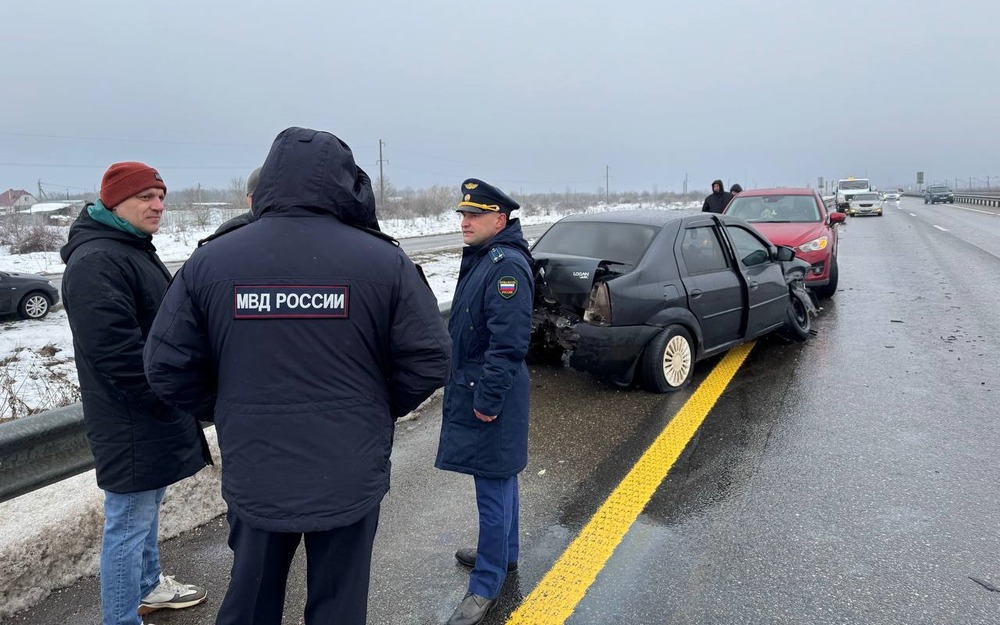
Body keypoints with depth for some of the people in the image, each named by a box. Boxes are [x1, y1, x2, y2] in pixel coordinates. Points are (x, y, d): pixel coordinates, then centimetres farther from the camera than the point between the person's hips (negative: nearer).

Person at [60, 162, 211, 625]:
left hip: (148, 413, 11)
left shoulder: (134, 249, 14)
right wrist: (169, 402, -18)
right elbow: (115, 352, -27)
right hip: (131, 421, -11)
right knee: (128, 522, 1)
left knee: (147, 506, 24)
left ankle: (148, 587, 42)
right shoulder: (97, 261, -20)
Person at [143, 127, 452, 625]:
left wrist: (230, 415, 12)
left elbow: (166, 366, -3)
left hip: (253, 474, 2)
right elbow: (429, 360, -10)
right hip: (351, 476, -2)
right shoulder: (383, 260, -12)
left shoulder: (211, 260, -6)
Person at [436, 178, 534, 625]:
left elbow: (509, 341, -26)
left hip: (491, 395, -10)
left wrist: (488, 398, -23)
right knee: (500, 479, 22)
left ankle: (486, 586, 15)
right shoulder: (482, 258, 13)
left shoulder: (507, 265, -20)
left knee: (493, 487, 1)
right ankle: (503, 552, 40)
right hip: (473, 386, 10)